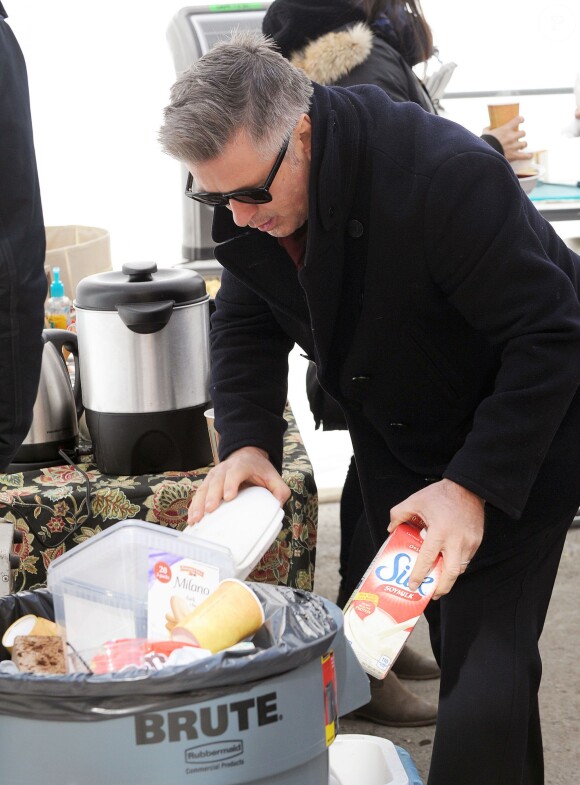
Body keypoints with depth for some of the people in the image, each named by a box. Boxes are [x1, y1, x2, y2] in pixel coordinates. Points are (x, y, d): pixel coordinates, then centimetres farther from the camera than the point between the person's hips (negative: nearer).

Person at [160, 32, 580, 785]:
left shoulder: (445, 173, -33)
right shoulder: (248, 195, -12)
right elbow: (248, 326, 1)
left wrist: (475, 484, -33)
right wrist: (247, 442, -16)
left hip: (518, 439, -6)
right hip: (397, 439, 7)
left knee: (486, 661, -12)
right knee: (454, 645, 14)